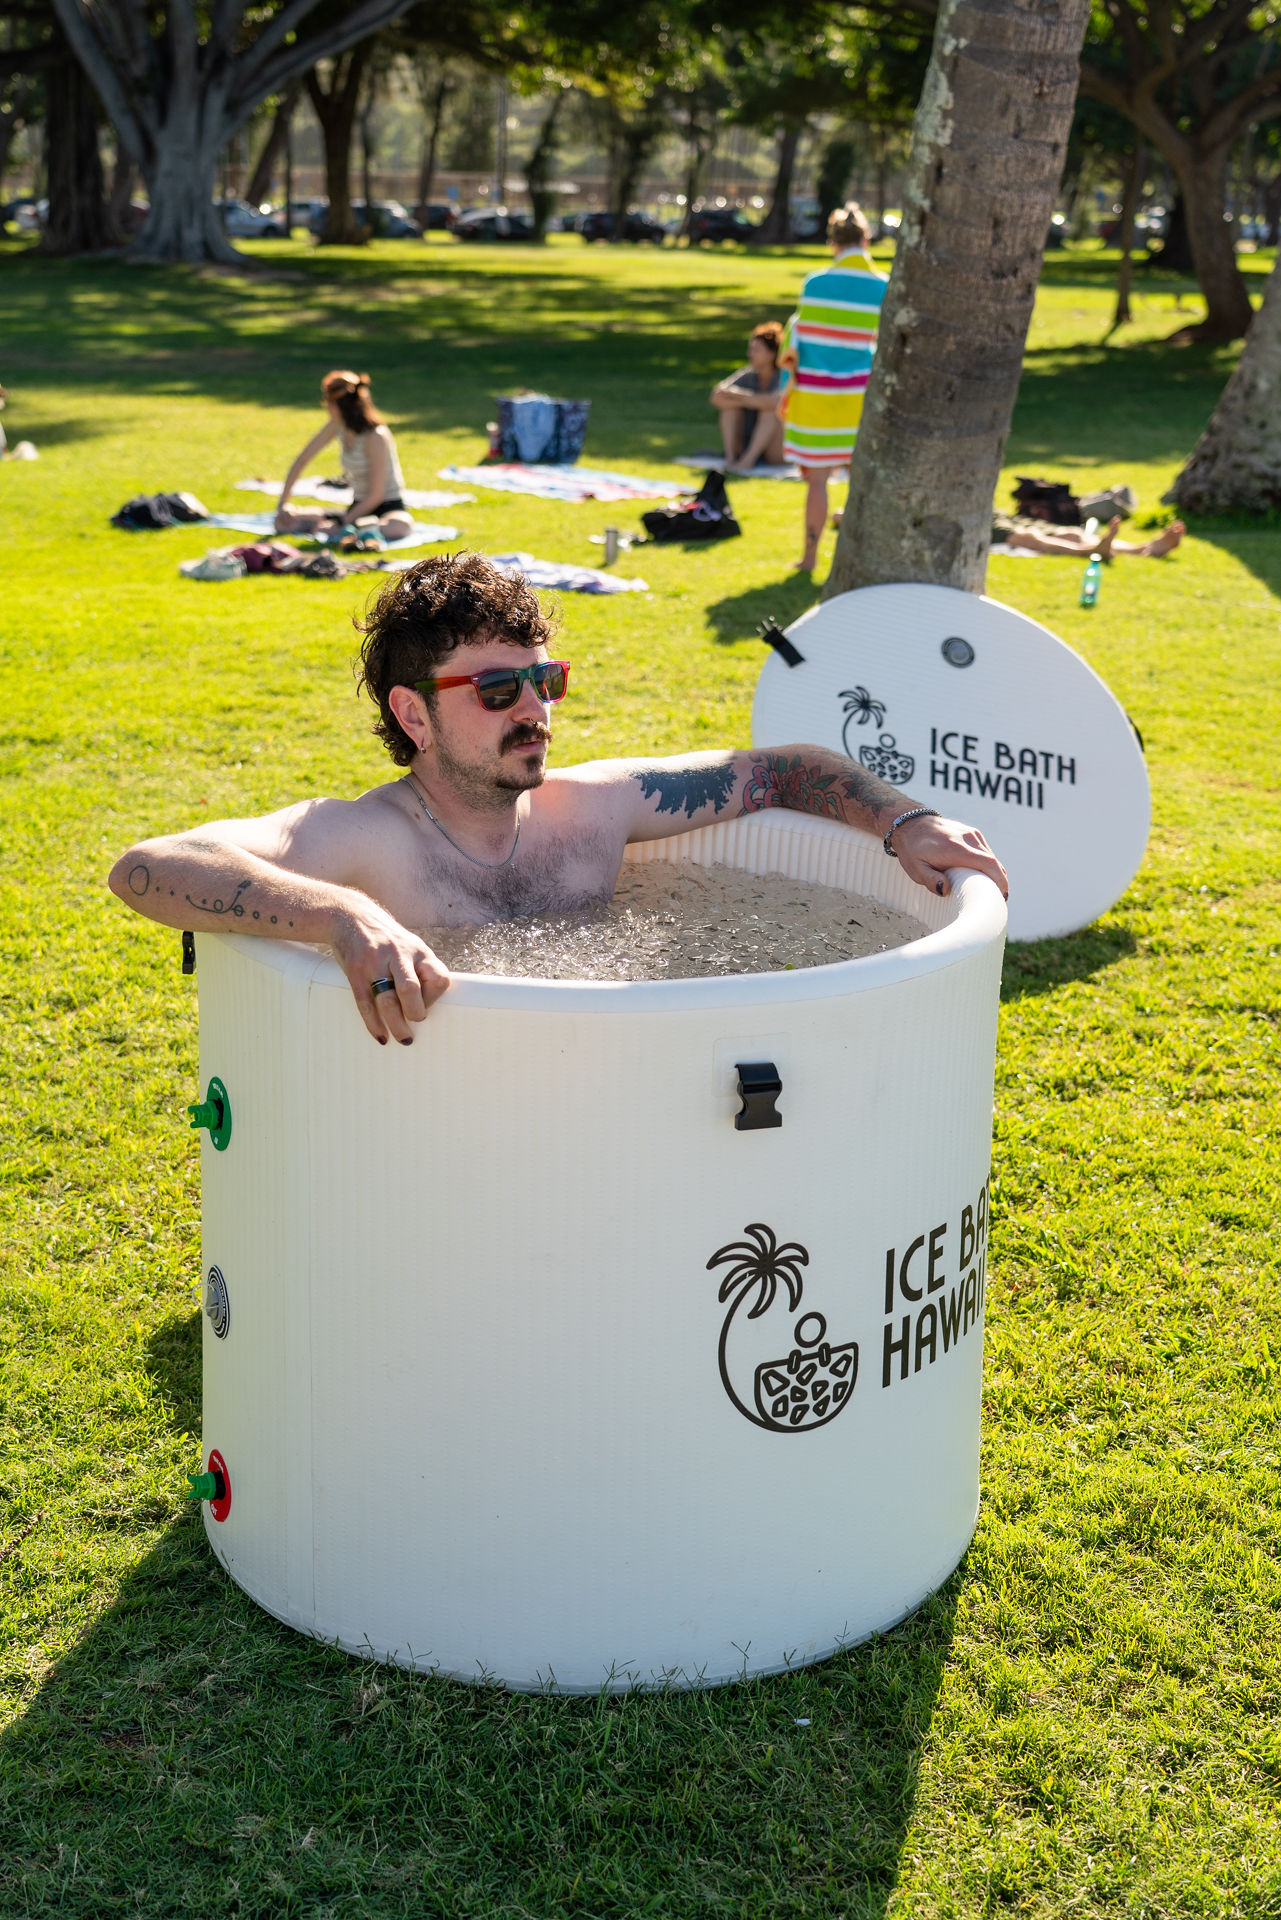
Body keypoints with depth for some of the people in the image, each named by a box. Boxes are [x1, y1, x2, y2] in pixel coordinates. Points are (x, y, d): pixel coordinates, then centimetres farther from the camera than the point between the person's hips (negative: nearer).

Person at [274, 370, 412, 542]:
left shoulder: (376, 437, -21)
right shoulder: (337, 426, -1)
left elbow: (376, 494, -20)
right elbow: (302, 461, 9)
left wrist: (341, 524, -19)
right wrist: (283, 504, 3)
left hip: (390, 507, -6)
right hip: (358, 507, 6)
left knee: (398, 527, -45)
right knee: (283, 521, -7)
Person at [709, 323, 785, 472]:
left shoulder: (784, 377, -11)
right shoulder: (747, 375, 2)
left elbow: (774, 401, -33)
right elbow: (717, 397, -13)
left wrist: (742, 397, -21)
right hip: (746, 445, 5)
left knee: (772, 406, -28)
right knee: (729, 403, -12)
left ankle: (748, 460, -36)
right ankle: (730, 458, -25)